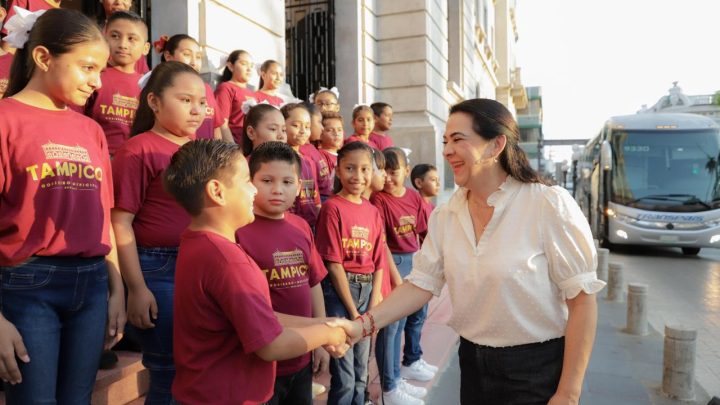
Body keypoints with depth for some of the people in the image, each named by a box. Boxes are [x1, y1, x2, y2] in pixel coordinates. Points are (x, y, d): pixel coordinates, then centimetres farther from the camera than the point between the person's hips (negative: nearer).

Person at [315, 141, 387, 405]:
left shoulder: (373, 212, 8)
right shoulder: (332, 207, -10)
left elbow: (378, 262, 7)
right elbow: (333, 264, -13)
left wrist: (372, 308, -1)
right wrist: (353, 313, -11)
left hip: (368, 289, 6)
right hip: (338, 290, -6)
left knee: (361, 372, 18)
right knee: (344, 376, 1)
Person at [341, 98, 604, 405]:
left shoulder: (549, 205, -17)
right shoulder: (444, 217, -1)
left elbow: (581, 298, -14)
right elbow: (421, 284, -1)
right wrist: (363, 324, -15)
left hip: (537, 369, -5)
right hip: (473, 363, 5)